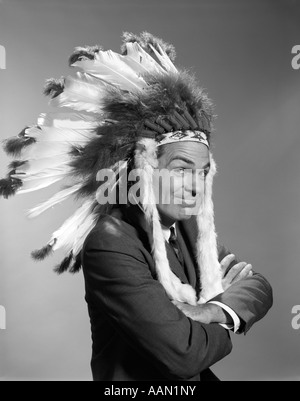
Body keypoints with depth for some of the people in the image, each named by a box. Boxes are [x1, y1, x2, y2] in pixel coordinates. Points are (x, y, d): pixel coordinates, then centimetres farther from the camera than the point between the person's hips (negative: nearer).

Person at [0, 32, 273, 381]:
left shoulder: (190, 224, -2)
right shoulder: (109, 243, -23)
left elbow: (257, 287, 0)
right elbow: (181, 352, -27)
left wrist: (215, 311, -19)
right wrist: (224, 300, -10)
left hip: (197, 377, 5)